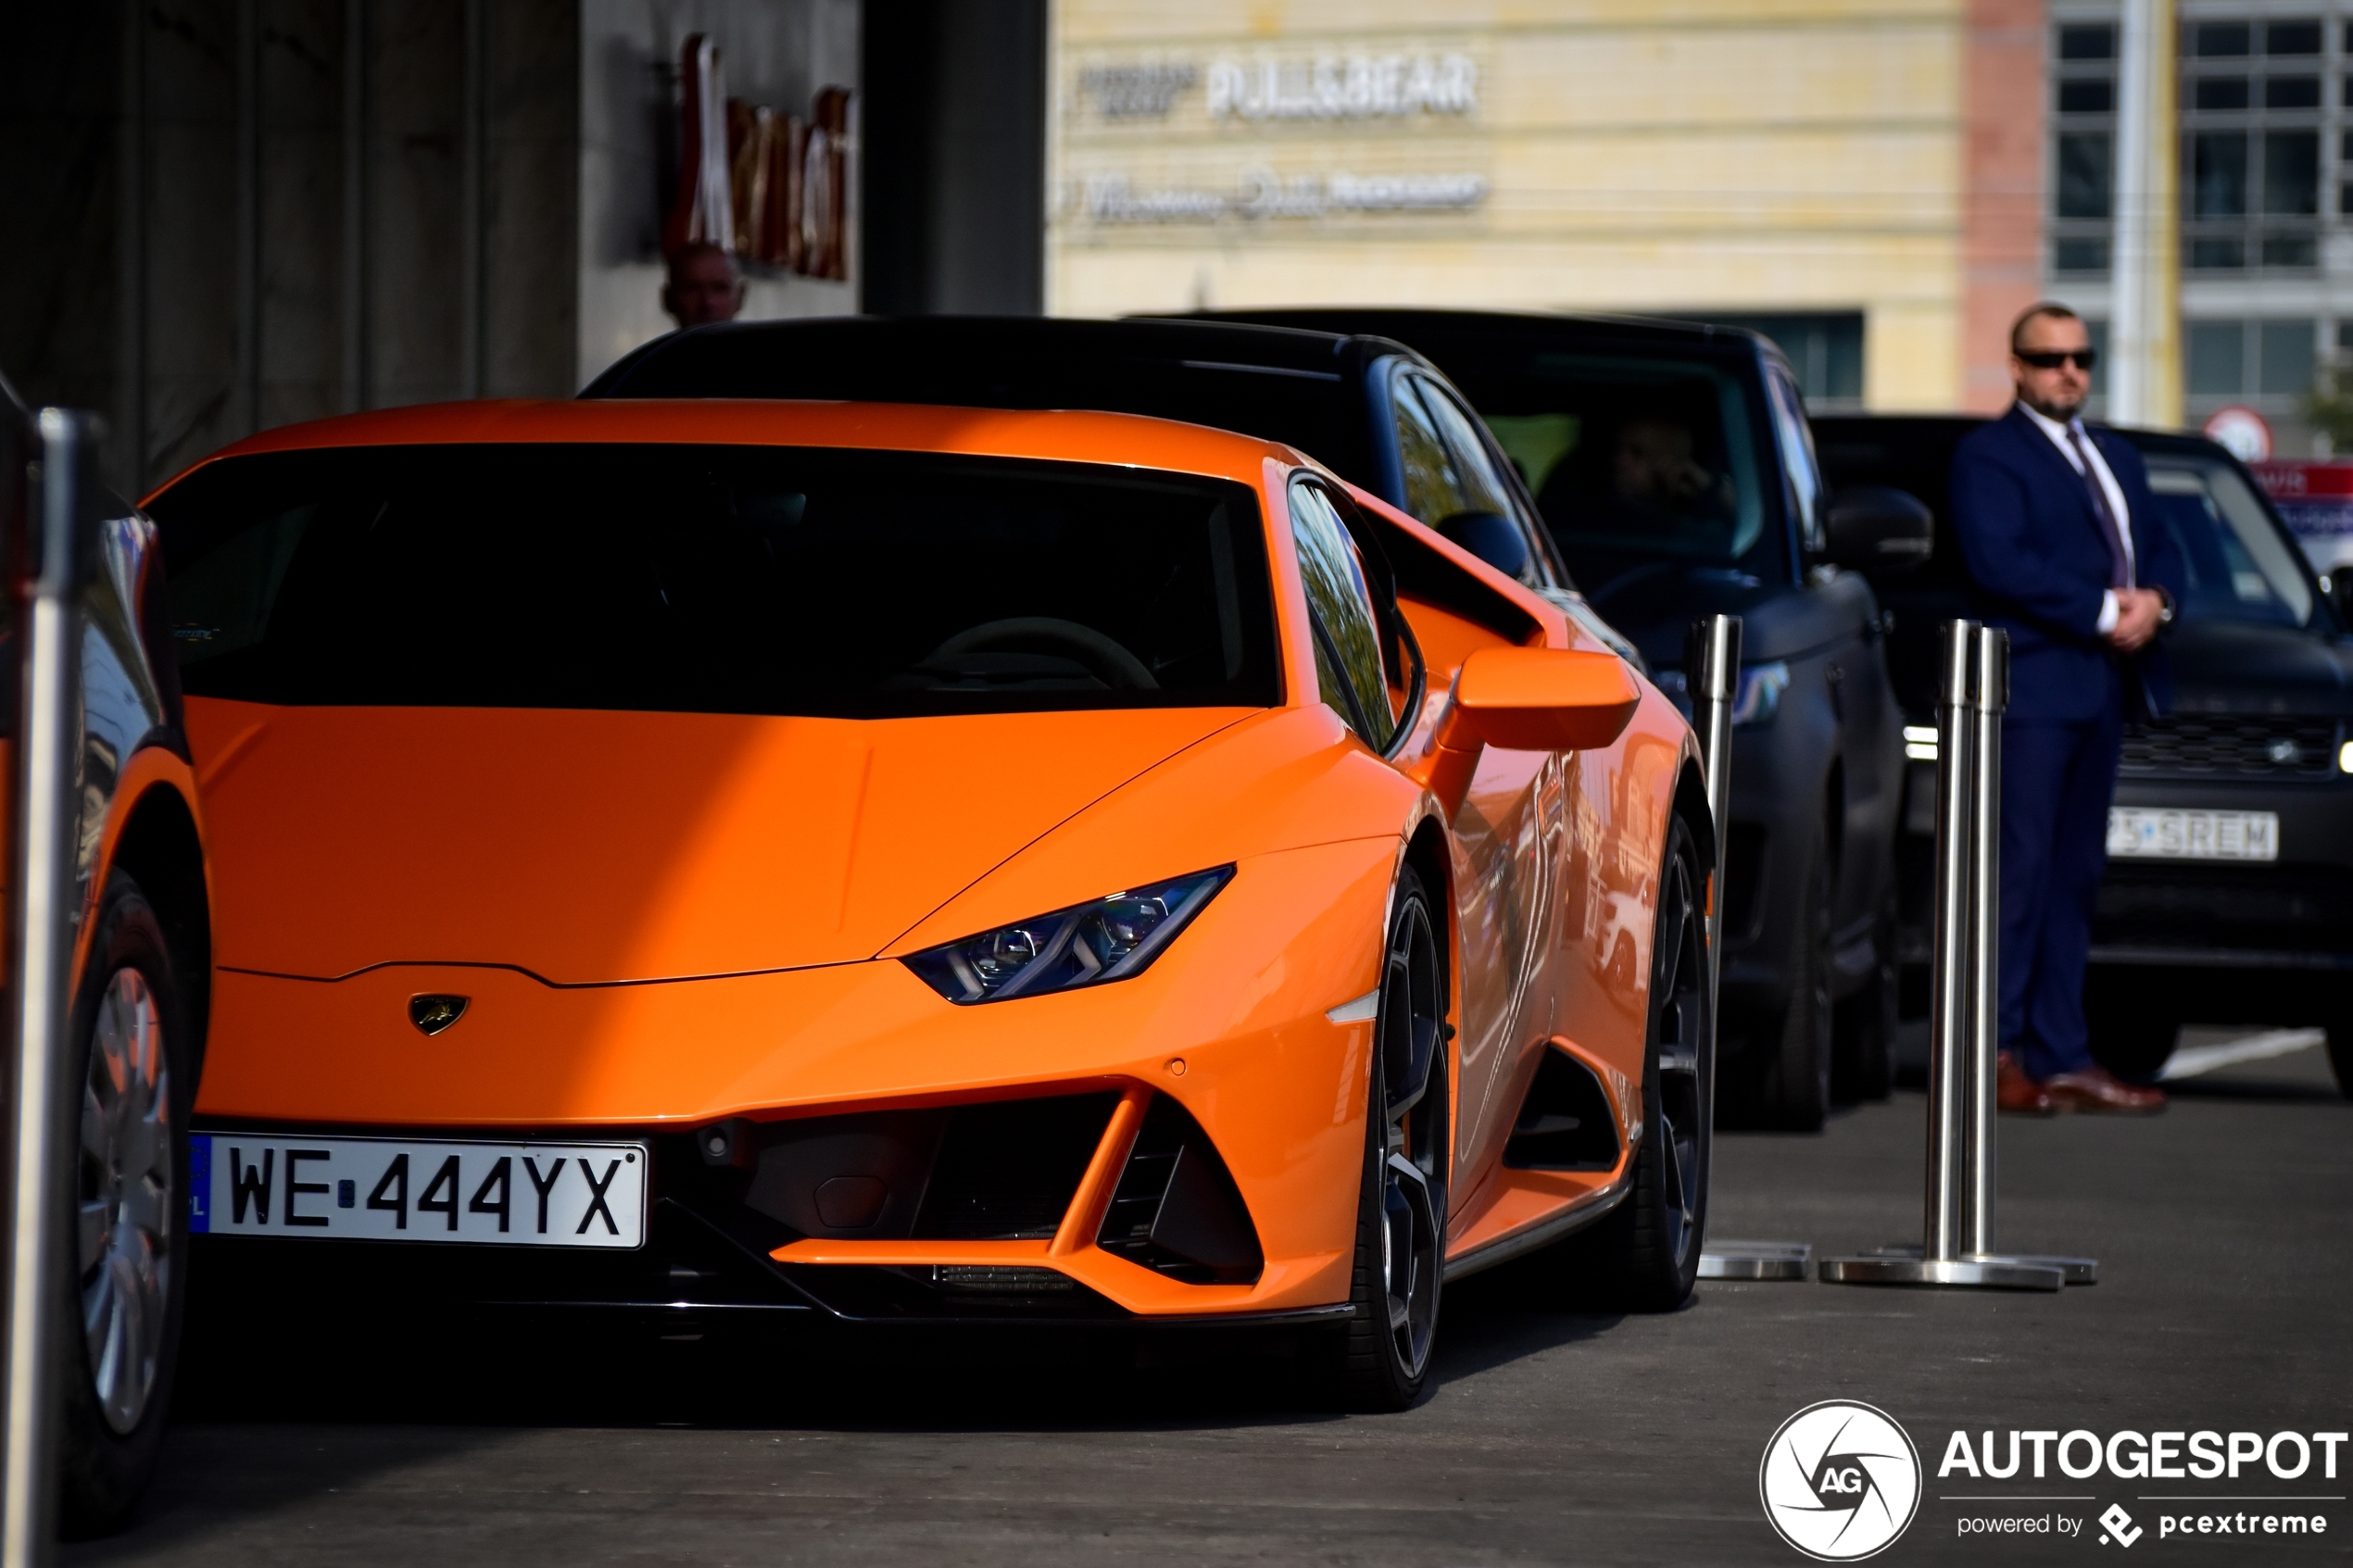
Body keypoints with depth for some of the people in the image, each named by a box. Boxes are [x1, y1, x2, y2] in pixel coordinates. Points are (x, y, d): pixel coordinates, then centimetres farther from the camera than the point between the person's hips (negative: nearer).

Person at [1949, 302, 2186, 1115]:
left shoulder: (2118, 459, 23)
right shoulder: (1987, 455, -2)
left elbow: (2160, 546, 19)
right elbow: (1996, 560, -15)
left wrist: (2155, 600, -4)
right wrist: (2102, 612, -16)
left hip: (2105, 685, 8)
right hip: (2032, 685, -8)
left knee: (2076, 874, 8)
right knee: (2019, 870, -11)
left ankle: (2062, 1055, 9)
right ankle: (1996, 1054, -11)